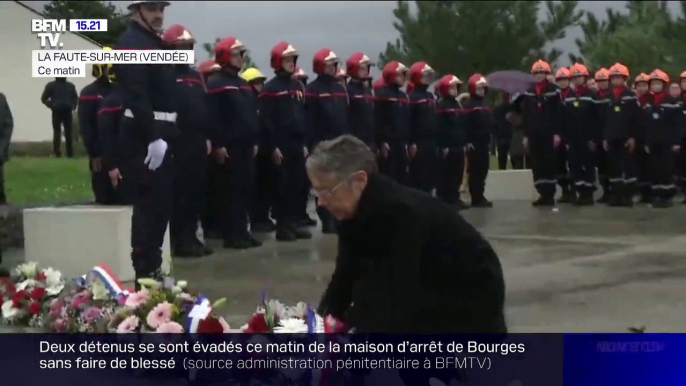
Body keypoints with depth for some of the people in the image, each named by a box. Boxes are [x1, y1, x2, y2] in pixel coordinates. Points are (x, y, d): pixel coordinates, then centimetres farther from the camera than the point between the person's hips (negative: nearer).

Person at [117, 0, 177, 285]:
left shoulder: (152, 42, 19)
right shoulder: (132, 43, -12)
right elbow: (137, 96, -23)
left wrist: (165, 134, 15)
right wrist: (153, 137, -27)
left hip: (159, 134, 10)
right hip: (146, 137, -10)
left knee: (160, 203, 13)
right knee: (149, 204, -9)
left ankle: (152, 266, 21)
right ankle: (146, 273, -5)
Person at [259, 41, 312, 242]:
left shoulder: (298, 86, 16)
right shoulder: (270, 88, -6)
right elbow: (267, 120, -11)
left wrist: (305, 143, 12)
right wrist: (273, 146, -16)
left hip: (298, 144, 6)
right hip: (281, 145, -6)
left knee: (299, 184, 6)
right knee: (283, 186, -3)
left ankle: (294, 223, 14)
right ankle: (282, 226, 1)